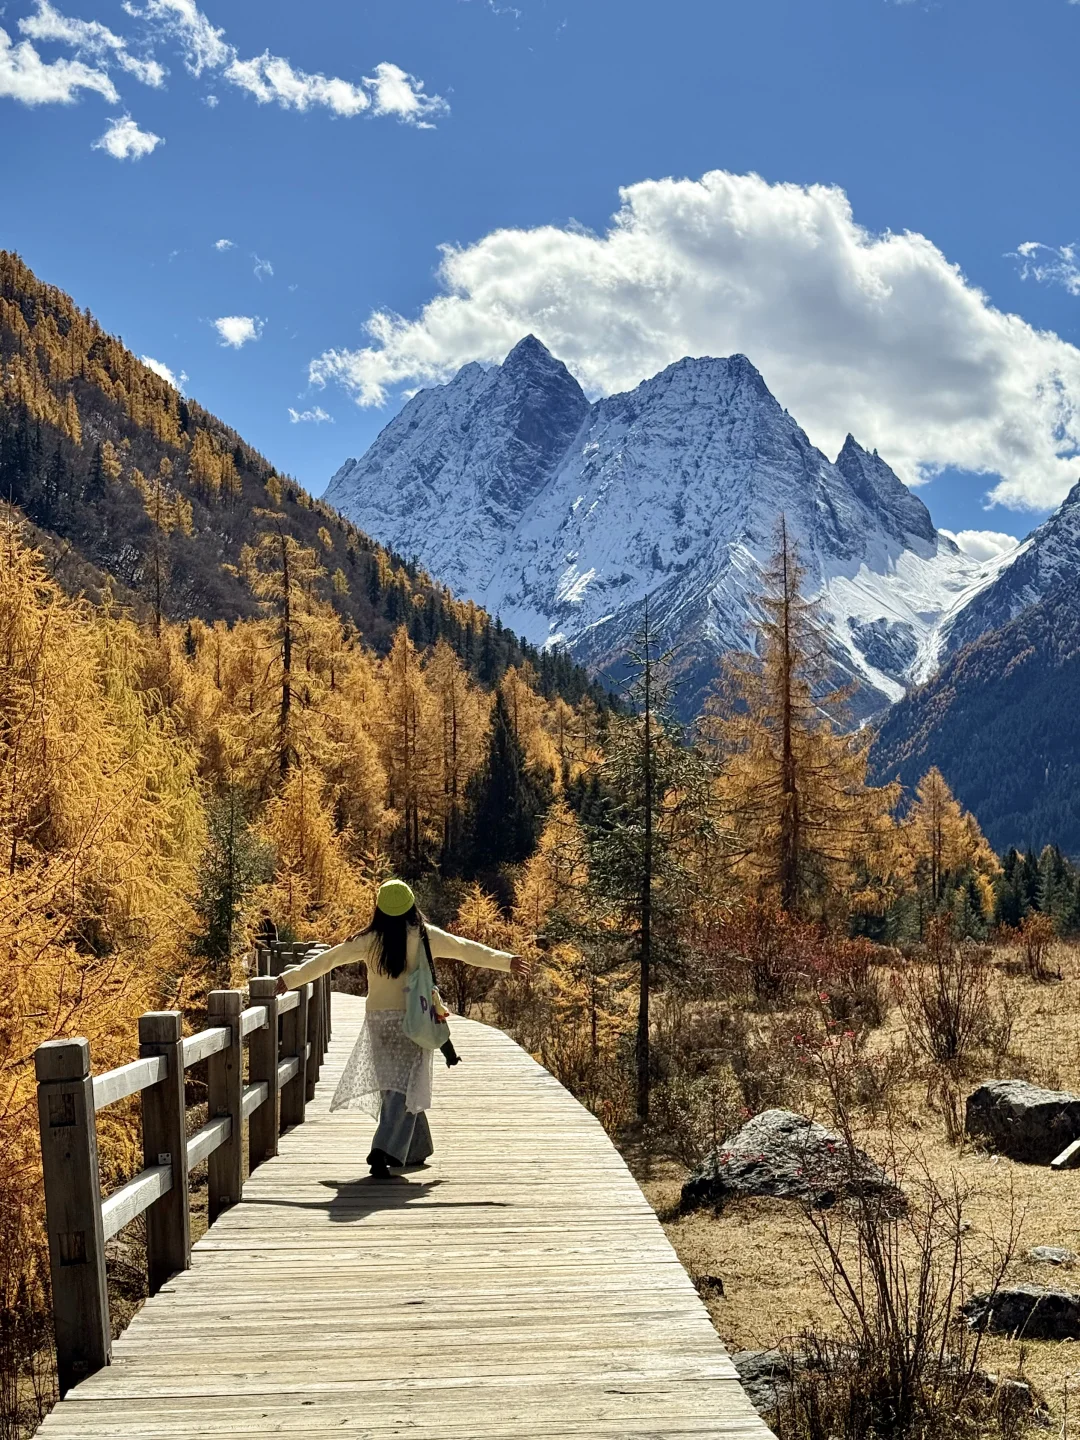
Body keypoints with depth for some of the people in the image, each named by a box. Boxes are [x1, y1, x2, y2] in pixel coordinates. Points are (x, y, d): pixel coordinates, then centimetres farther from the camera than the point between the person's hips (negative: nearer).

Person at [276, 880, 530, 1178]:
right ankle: (384, 1150, -20)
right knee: (404, 1087, -3)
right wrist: (506, 961, 16)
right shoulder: (426, 936, -2)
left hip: (378, 1020, 2)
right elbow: (466, 950, 6)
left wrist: (289, 979, 13)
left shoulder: (369, 940, 0)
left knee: (394, 1085, 15)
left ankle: (414, 1150, 24)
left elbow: (329, 958, 4)